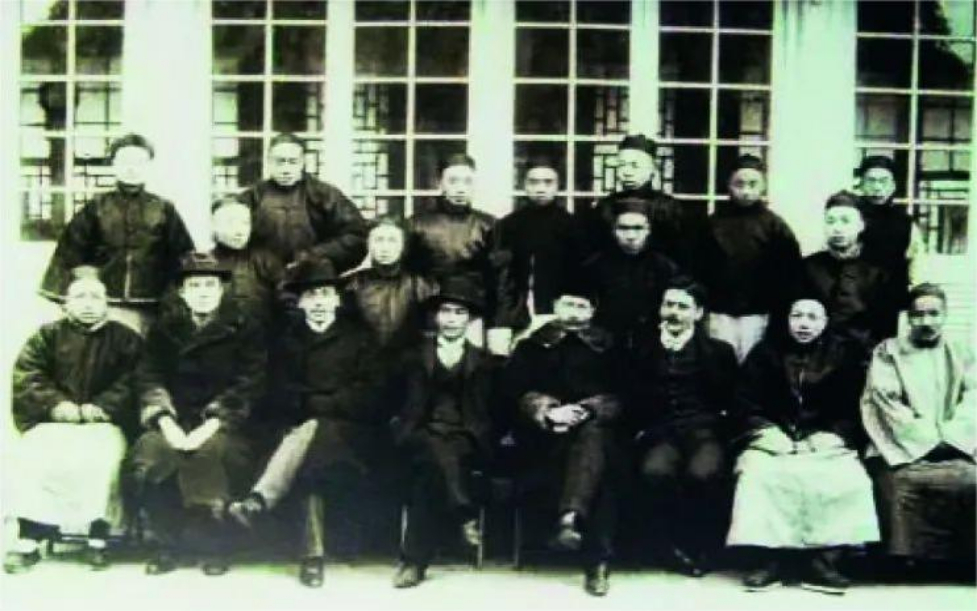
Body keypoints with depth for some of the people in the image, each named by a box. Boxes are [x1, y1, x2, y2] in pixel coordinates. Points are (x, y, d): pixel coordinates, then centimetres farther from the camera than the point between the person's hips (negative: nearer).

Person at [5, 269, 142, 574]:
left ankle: (98, 538, -22)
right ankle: (29, 539, -22)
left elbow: (131, 384, -1)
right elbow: (25, 377, 2)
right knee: (32, 454, -29)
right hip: (53, 422, 1)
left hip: (103, 424, -1)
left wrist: (100, 408, -17)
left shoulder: (126, 339, 11)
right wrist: (57, 405, -15)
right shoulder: (47, 336, 14)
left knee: (104, 455, -33)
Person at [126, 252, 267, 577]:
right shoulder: (165, 329, 16)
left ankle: (214, 545, -13)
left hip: (223, 425, -2)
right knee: (144, 461, -29)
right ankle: (170, 541, -8)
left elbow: (247, 387, -4)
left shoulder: (244, 330, 6)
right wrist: (167, 423, -13)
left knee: (210, 454, -35)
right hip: (174, 423, 3)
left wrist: (209, 427, -17)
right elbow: (149, 378, 5)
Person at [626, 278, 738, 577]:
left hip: (704, 429, -1)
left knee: (704, 472, -36)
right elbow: (633, 404, 9)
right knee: (655, 471, -35)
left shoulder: (719, 351, 18)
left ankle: (703, 546, -10)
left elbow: (726, 397, 6)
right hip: (659, 432, 1)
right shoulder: (645, 352, 20)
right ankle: (679, 546, -13)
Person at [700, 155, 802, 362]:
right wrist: (703, 304, 0)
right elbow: (698, 265, 3)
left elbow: (791, 268, -1)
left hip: (756, 313, -1)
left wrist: (777, 305, -4)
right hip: (720, 311, 1)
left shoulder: (773, 224, 0)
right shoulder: (714, 221, 2)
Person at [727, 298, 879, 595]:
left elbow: (852, 410, 4)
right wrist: (767, 433, -11)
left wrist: (832, 437, -13)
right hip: (773, 441, 0)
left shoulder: (842, 355, 8)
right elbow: (745, 404, 5)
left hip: (825, 444, 0)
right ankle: (768, 559, -26)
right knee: (756, 475, -32)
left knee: (850, 480, -30)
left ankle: (824, 559, -23)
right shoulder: (766, 351, 7)